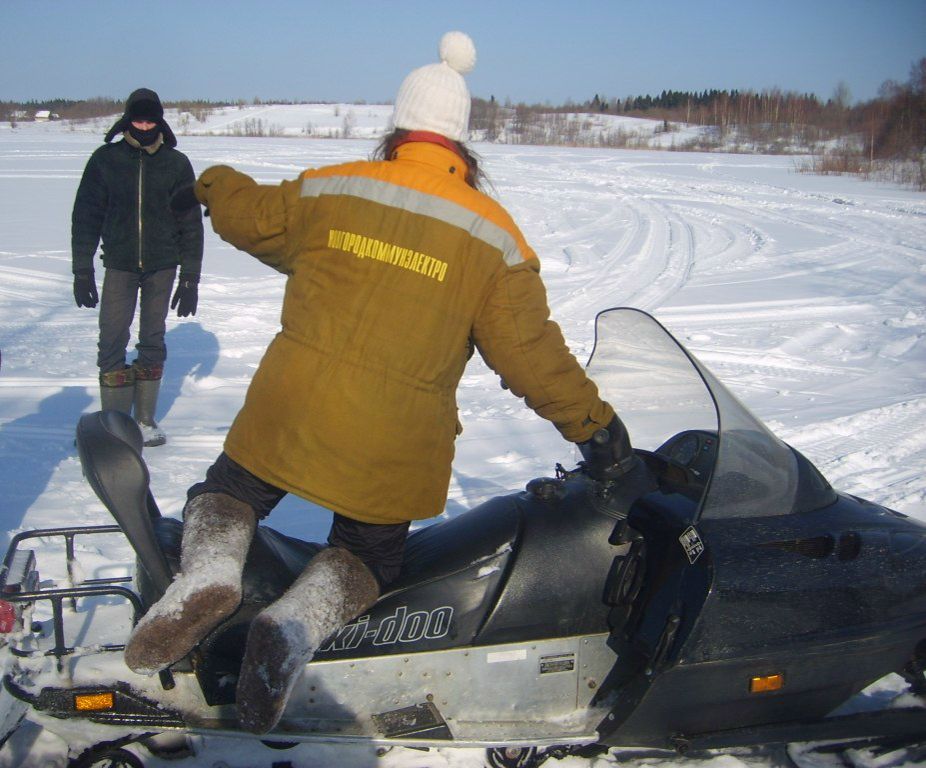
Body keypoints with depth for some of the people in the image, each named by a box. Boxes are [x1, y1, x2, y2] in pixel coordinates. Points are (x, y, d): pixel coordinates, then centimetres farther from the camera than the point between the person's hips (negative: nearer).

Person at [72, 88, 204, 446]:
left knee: (153, 341, 9)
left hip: (162, 266, 1)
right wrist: (82, 271, -2)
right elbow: (85, 216, 2)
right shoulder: (105, 160, -2)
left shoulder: (176, 163, -1)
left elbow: (191, 224, 2)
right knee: (111, 343, -5)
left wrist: (190, 278, -1)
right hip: (119, 265, 0)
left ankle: (145, 419, 19)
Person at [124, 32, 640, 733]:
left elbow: (252, 217, 16)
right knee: (367, 557, 21)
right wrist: (594, 425, 5)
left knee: (229, 494, 24)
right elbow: (530, 351, -5)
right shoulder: (492, 235, -3)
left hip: (291, 416, 1)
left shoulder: (328, 191, 1)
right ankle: (299, 623, -11)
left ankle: (211, 568, -11)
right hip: (392, 452, 0)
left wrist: (215, 185, 39)